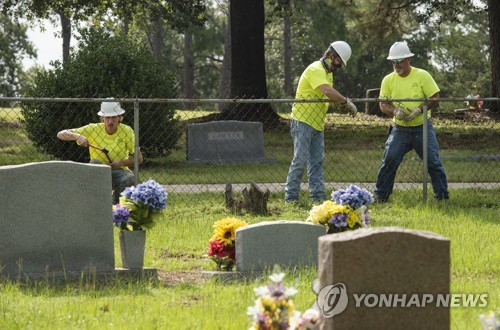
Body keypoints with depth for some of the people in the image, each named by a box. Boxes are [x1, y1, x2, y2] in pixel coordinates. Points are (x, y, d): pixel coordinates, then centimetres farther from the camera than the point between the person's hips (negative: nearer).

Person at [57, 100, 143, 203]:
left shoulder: (126, 131, -5)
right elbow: (60, 134, -8)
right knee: (94, 163, -32)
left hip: (119, 171, 0)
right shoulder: (93, 129, -6)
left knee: (129, 178, -33)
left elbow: (139, 159, -5)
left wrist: (121, 163, -22)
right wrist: (77, 136, -29)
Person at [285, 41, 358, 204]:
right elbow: (328, 91, -31)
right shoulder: (316, 70, -16)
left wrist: (342, 104, -6)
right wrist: (346, 102, -25)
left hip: (317, 123, 10)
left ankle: (318, 196, 9)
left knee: (317, 161, 7)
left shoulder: (328, 72, 17)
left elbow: (329, 96, 12)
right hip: (303, 121, -10)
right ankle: (291, 197, -6)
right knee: (300, 160, -9)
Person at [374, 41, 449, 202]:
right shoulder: (388, 80, 1)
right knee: (389, 160, -7)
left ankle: (442, 195, 8)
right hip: (400, 129, 2)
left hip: (422, 128, -2)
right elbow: (383, 104, 1)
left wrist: (418, 110, -22)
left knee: (433, 162, -3)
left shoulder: (422, 75, -6)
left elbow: (434, 98, -8)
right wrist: (395, 110, -20)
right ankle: (380, 195, 4)